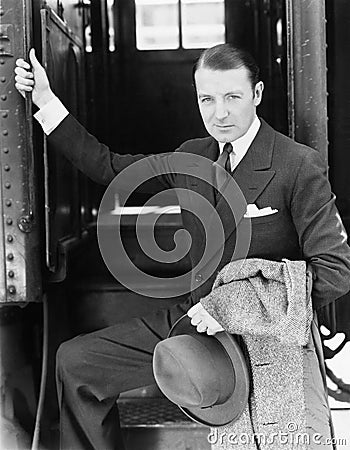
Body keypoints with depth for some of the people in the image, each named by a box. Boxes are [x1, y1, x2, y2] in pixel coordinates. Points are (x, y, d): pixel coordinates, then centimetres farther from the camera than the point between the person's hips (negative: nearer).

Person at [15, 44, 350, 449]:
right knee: (74, 361, 2)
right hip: (195, 321, 6)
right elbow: (107, 166, 15)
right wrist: (46, 102, 11)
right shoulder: (191, 157, 6)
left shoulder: (300, 166, -12)